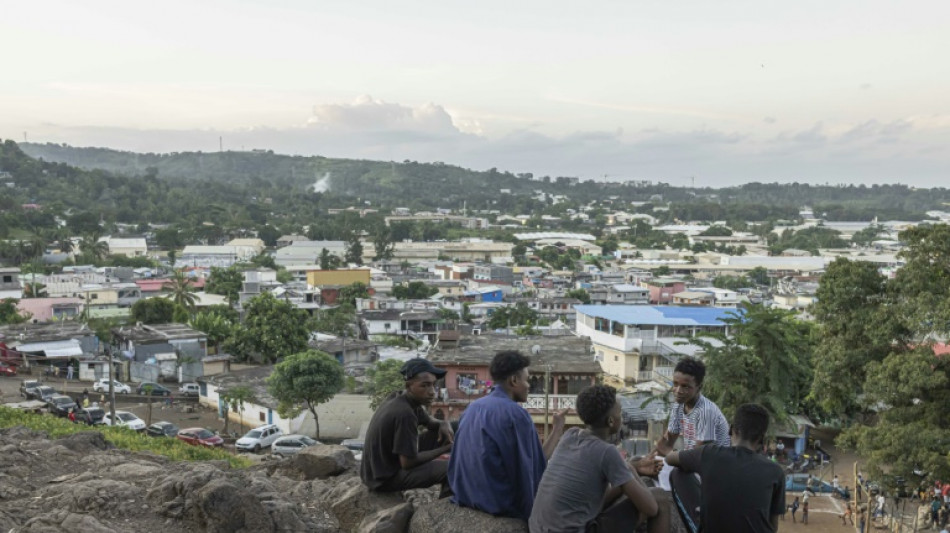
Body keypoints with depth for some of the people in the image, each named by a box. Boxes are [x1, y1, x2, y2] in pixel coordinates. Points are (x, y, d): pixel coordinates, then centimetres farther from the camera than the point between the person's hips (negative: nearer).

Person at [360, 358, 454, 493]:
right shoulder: (404, 414, -29)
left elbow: (430, 423, 17)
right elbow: (408, 462, -24)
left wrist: (444, 424, -8)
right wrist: (446, 448, -15)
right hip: (384, 478, -10)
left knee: (439, 433, 7)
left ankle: (448, 492, 12)